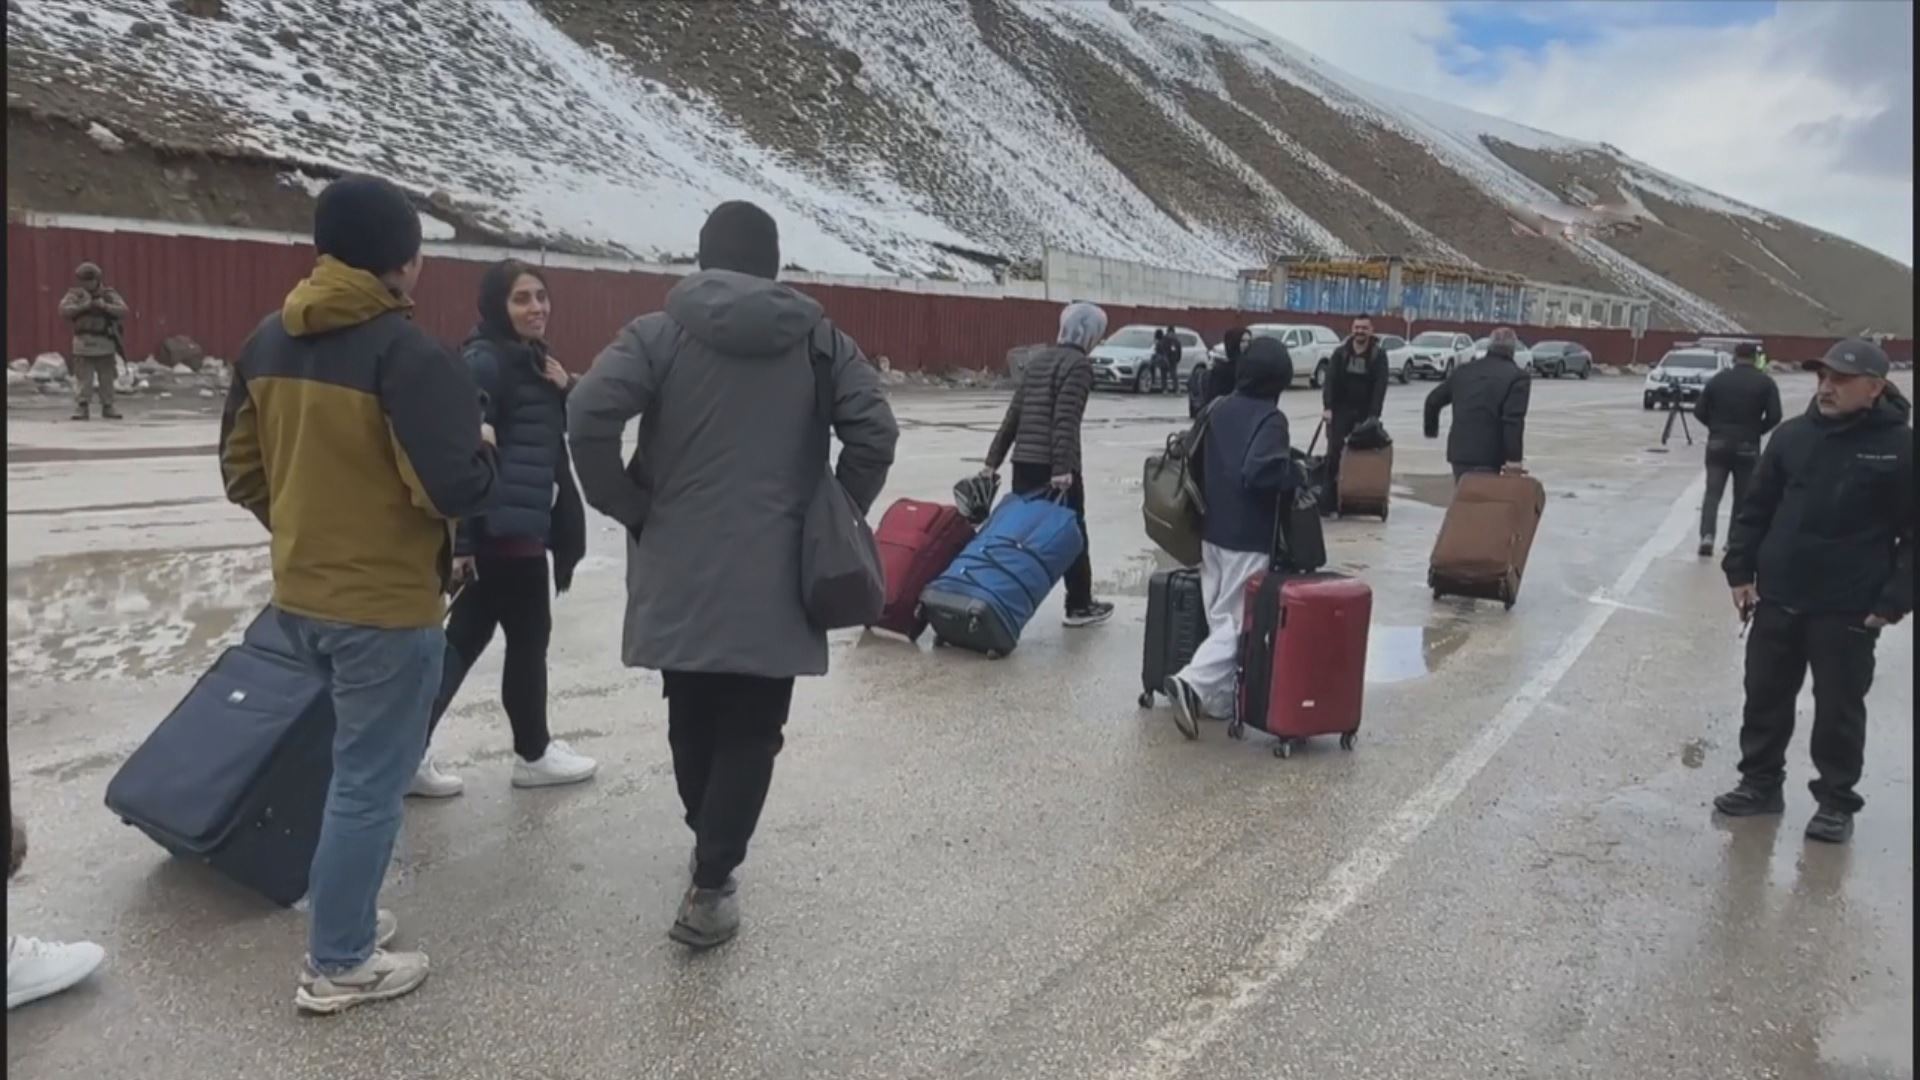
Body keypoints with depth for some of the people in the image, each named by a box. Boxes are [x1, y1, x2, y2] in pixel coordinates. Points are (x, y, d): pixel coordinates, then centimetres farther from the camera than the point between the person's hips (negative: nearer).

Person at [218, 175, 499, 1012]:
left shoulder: (267, 343, 5)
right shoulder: (409, 355, -20)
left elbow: (241, 470, 12)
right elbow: (457, 489, -25)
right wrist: (484, 447, -4)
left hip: (299, 595, 8)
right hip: (387, 606, -8)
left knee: (356, 762, 24)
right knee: (369, 782, 4)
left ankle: (343, 914, 35)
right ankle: (338, 964, 16)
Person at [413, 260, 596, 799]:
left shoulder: (532, 358, 14)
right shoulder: (485, 361, -16)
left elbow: (557, 434, 20)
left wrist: (565, 388, -1)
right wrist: (459, 539, -24)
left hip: (521, 524, 10)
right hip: (501, 528, -9)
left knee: (467, 636, 13)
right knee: (529, 634, 5)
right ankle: (532, 753, 23)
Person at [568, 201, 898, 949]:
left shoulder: (660, 332, 0)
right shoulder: (819, 339, 4)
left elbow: (588, 416, -14)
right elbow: (875, 432, -6)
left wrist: (630, 509, -2)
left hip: (678, 570, 1)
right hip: (775, 578, -1)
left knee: (692, 720, 19)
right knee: (751, 730, 7)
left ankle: (709, 847, 36)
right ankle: (710, 885, 2)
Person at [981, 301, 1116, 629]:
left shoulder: (1038, 360, 16)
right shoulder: (1079, 364, -7)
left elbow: (1013, 414, 15)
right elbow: (1066, 420, -19)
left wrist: (993, 460, 15)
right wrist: (1063, 468, -24)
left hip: (1024, 461, 7)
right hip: (1055, 466, -7)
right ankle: (1080, 605, 13)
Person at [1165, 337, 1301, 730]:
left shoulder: (1219, 410, 9)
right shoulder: (1271, 419, -14)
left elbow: (1198, 461, 16)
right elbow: (1260, 472, -27)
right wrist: (1296, 476, -10)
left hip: (1212, 531, 7)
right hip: (1249, 537, -7)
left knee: (1219, 617, 13)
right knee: (1237, 620, -2)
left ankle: (1219, 698, 16)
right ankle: (1192, 682, -17)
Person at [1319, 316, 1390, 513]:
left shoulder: (1378, 354, -6)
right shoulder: (1340, 352, -1)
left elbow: (1380, 386, -13)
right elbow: (1329, 380, -8)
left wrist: (1373, 415, -23)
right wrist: (1327, 407, -22)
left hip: (1365, 412, 0)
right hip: (1341, 409, 0)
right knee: (1333, 452, -8)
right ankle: (1328, 499, -7)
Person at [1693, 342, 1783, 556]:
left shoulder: (1718, 379, 3)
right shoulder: (1765, 382, -2)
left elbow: (1699, 410, 1)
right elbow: (1774, 416, -10)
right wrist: (1756, 431, 7)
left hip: (1718, 444, 1)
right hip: (1747, 446, -1)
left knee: (1713, 492, 2)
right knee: (1743, 496, 10)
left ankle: (1707, 535, -15)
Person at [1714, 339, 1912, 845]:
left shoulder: (1901, 448, -8)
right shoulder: (1793, 435, 3)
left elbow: (1912, 536, -7)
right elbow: (1755, 509, 9)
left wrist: (1892, 602, -12)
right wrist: (1740, 571, 2)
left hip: (1849, 611, -4)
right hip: (1776, 599, 4)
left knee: (1839, 709, 8)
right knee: (1765, 697, 13)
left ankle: (1836, 800, 23)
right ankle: (1760, 781, 29)